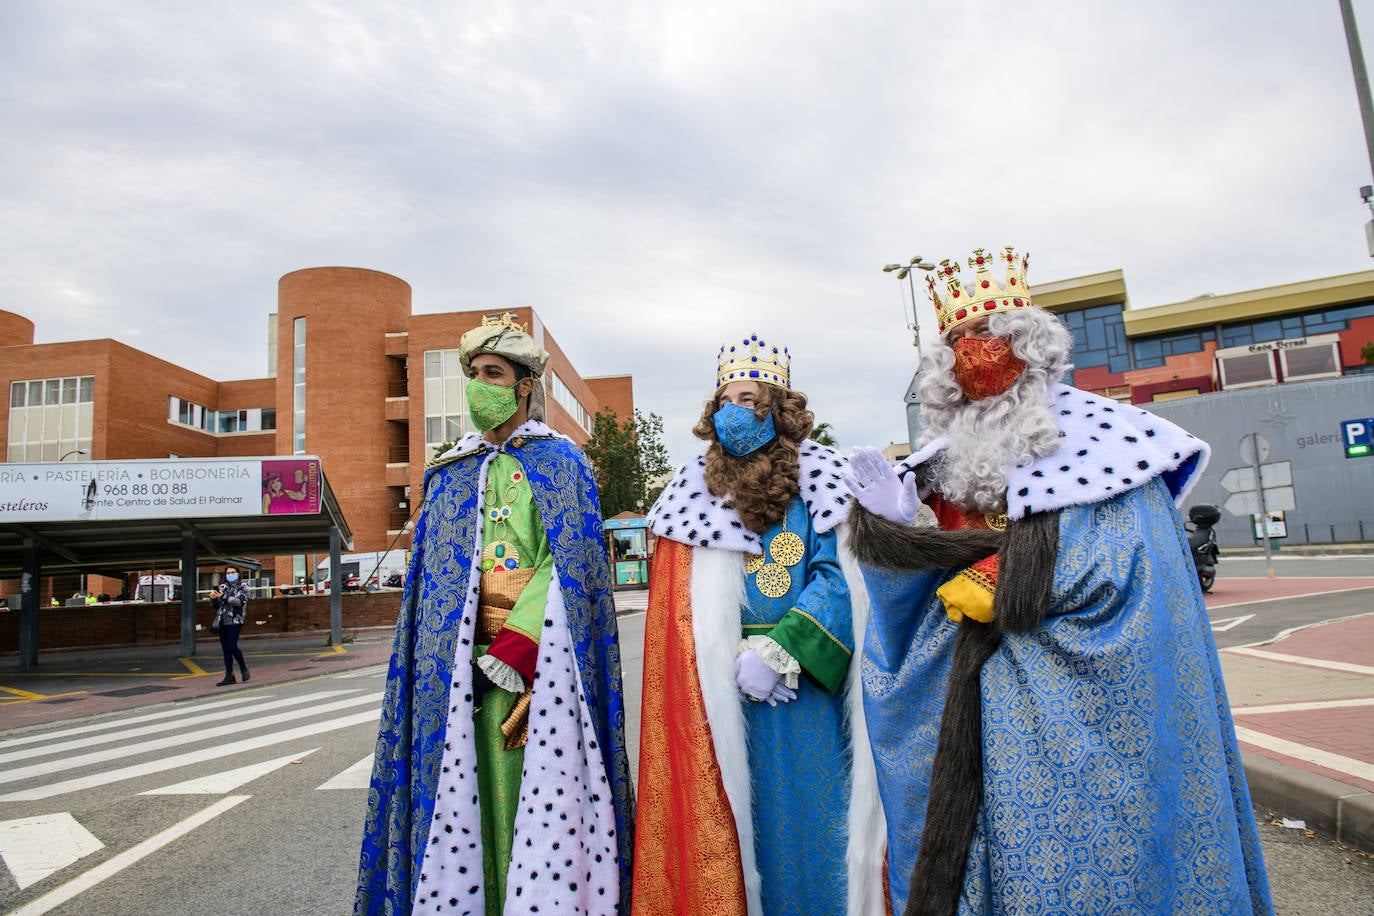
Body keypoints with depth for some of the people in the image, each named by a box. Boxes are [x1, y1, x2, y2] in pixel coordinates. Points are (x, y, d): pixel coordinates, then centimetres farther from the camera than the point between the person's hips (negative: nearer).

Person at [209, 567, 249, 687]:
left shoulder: (243, 586, 4)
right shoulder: (222, 587, 17)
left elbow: (240, 601, -13)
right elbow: (215, 606, 18)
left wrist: (223, 596, -18)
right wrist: (213, 598, -3)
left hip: (235, 620, -5)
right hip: (222, 621, 5)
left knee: (232, 646, -14)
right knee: (225, 649, 3)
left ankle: (244, 668, 8)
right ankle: (229, 676, 7)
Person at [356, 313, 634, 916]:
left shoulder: (560, 463, 4)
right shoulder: (450, 471, 17)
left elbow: (572, 564, -7)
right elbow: (432, 572, 15)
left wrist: (517, 645, -16)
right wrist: (446, 656, 2)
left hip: (540, 656, -3)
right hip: (464, 659, 4)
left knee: (545, 783, -4)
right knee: (478, 786, 2)